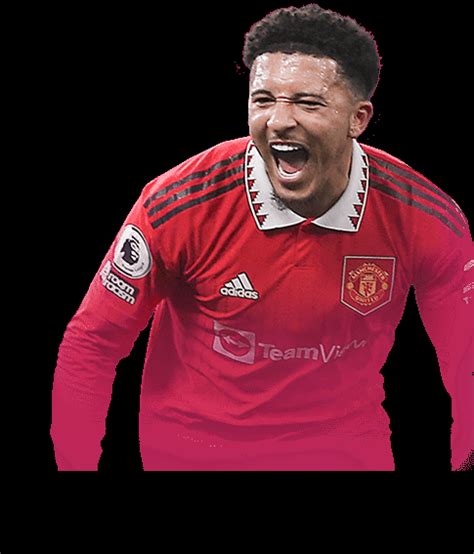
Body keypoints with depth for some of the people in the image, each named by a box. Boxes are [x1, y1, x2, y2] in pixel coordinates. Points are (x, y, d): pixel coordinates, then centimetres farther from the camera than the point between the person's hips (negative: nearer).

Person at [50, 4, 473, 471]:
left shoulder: (429, 222, -18)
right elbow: (90, 344, -13)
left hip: (349, 446, 1)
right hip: (192, 450, 0)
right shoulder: (178, 206, -22)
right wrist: (77, 464, -18)